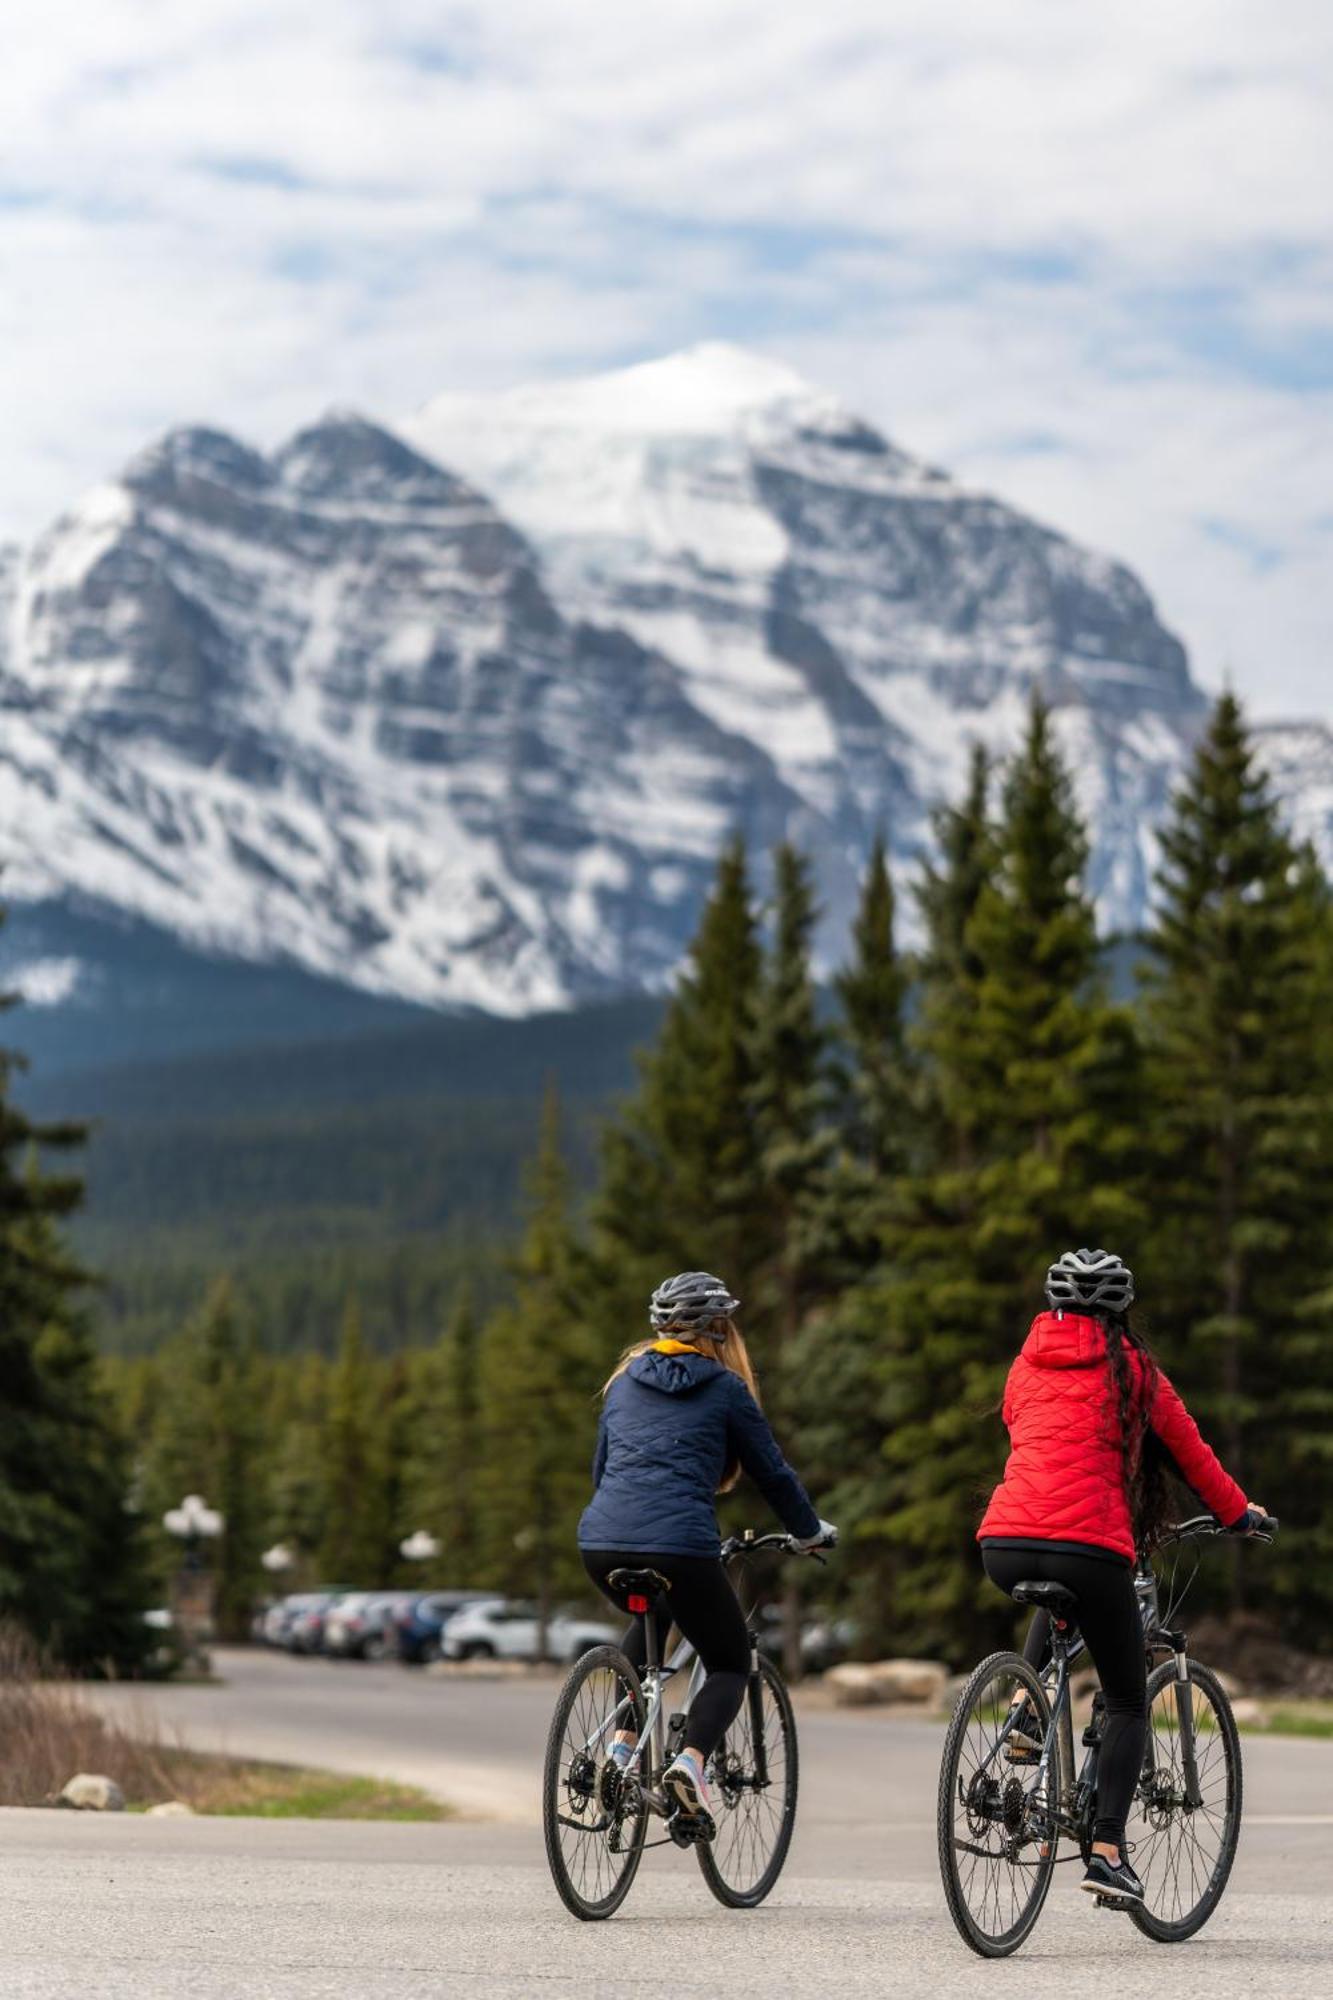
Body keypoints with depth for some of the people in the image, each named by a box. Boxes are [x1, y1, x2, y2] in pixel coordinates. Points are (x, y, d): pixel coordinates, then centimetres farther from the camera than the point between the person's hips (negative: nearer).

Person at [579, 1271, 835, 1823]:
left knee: (649, 1620, 37)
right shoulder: (725, 1388, 7)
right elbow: (772, 1471, 12)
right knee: (730, 1664, 14)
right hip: (679, 1545, -5)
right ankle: (691, 1760, -14)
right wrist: (811, 1532, 29)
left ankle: (624, 1739, 19)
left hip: (599, 1542, 5)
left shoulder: (625, 1379, 21)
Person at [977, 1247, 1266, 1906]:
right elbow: (1188, 1449, 18)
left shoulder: (1027, 1364, 20)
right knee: (1128, 1704, 13)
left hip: (1003, 1546, 4)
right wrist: (1239, 1514, 34)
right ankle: (1107, 1853, 0)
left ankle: (1024, 1712, 18)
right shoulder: (1130, 1367, 9)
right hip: (1090, 1547, -4)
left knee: (1059, 1598, 41)